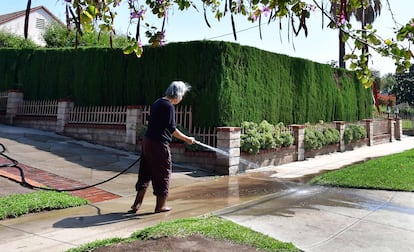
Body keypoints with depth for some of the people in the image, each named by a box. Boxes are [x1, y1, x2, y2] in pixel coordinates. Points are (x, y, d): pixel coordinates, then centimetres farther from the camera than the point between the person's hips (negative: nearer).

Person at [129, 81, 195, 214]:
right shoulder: (169, 106, -14)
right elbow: (171, 129, -16)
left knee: (145, 173, 15)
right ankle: (160, 206, 17)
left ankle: (137, 204, 20)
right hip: (159, 144, -9)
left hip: (147, 140, 9)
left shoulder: (157, 102, 14)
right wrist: (187, 139, -7)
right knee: (163, 173, 6)